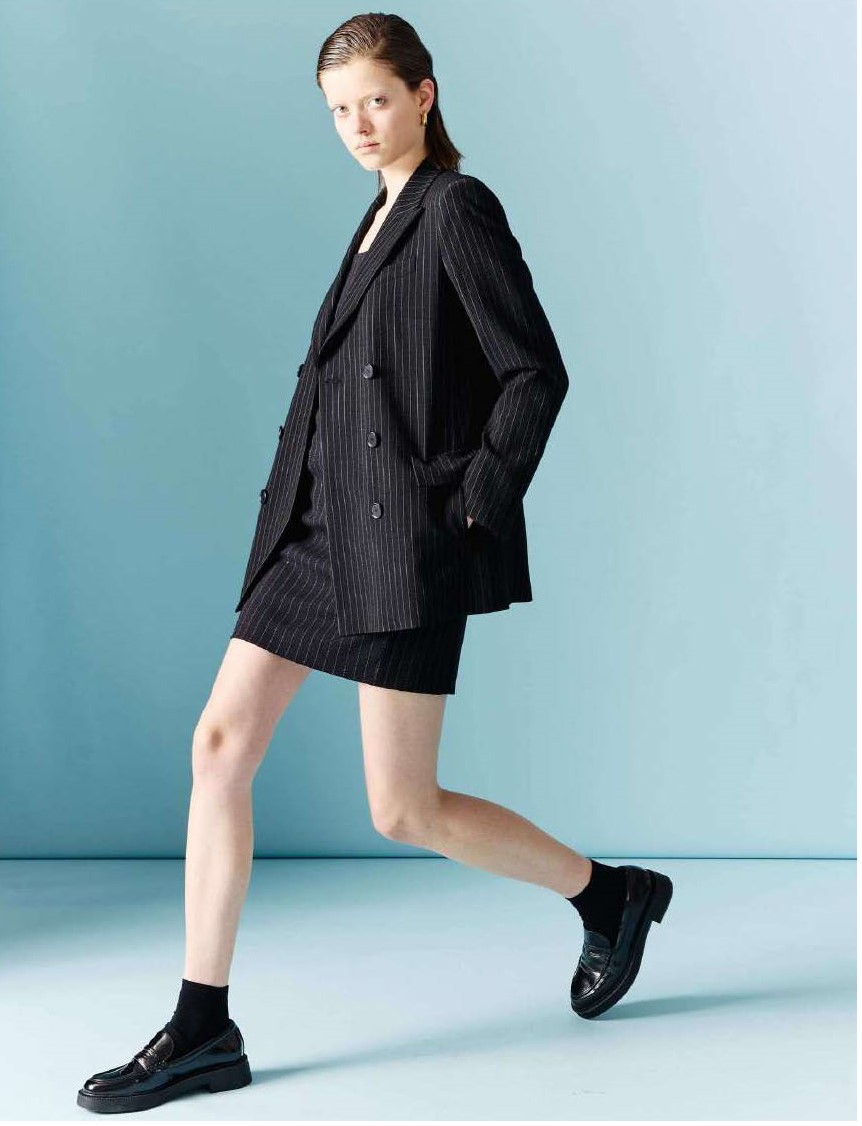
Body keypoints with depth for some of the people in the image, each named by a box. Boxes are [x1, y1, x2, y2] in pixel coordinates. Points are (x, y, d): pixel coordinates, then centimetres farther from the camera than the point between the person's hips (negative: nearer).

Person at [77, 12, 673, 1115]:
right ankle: (203, 1030, 6)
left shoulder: (459, 209, -8)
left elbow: (537, 372, -12)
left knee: (406, 813, -3)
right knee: (219, 746, 1)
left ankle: (609, 893, 20)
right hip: (317, 524, 9)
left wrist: (476, 504, -14)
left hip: (403, 538, -9)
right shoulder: (385, 216, 18)